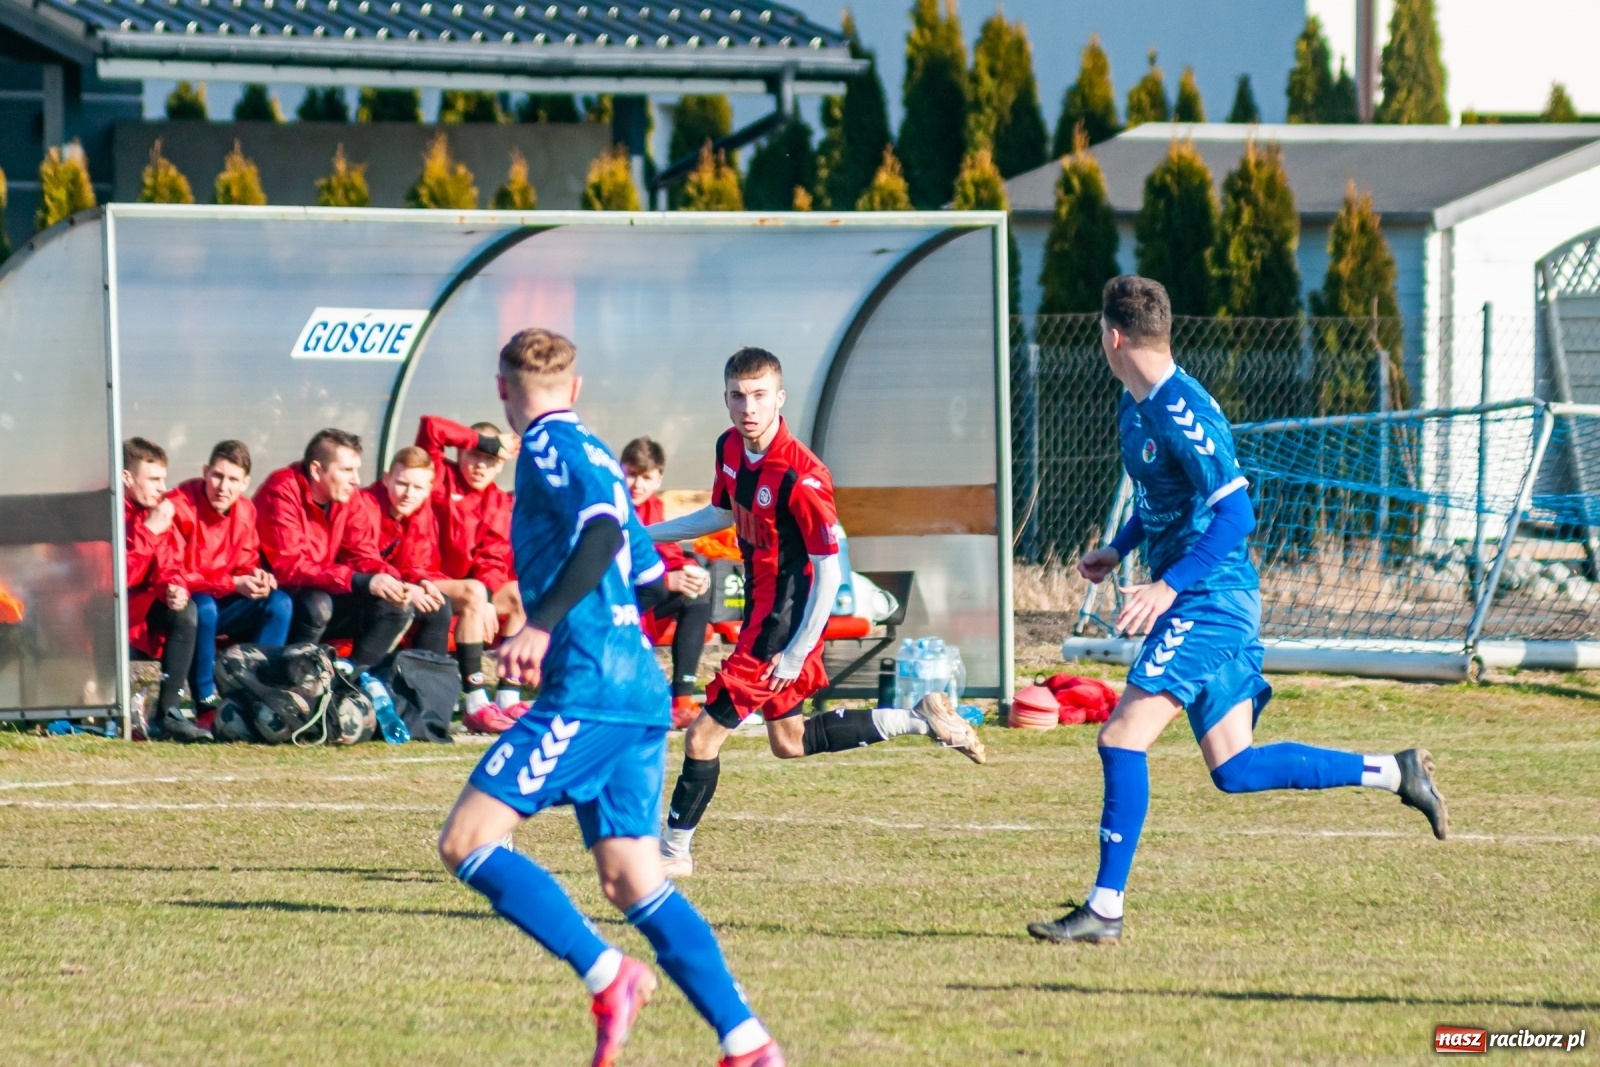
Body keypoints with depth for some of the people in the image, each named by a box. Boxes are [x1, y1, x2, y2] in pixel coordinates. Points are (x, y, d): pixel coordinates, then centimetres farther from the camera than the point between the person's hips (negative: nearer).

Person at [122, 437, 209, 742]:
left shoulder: (158, 511, 3)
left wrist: (174, 589, -17)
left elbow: (170, 567, 6)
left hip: (138, 606, 7)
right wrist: (150, 531, -27)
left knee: (185, 611, -15)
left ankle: (168, 713, -18)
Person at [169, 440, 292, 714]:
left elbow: (247, 563, 10)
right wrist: (232, 584, -25)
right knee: (204, 607, -37)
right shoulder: (180, 506, -21)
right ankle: (205, 699, -25)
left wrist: (257, 576, -16)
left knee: (280, 603, -11)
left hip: (223, 602, 7)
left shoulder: (245, 510, -1)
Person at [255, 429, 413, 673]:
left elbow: (363, 556, 3)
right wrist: (361, 582, -35)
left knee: (398, 607, -7)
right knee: (316, 603, -36)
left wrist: (390, 580, -22)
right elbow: (289, 567, -28)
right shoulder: (282, 493, -20)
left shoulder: (347, 497, 0)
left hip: (324, 594, 7)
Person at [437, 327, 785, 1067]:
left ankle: (607, 976, -17)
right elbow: (645, 571, 29)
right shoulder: (594, 454, 22)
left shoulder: (549, 448, -4)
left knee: (466, 843, -9)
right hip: (640, 692, 9)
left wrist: (542, 624, -29)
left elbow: (602, 530, -22)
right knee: (631, 881, 7)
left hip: (589, 690, -9)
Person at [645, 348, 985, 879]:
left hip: (786, 620, -9)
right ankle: (918, 720, 27)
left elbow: (829, 572, -22)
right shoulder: (730, 448, -1)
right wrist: (644, 535, 18)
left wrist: (796, 653, -22)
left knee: (703, 736, -4)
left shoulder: (801, 477, -26)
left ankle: (673, 852, 10)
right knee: (790, 741, 21)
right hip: (761, 609, 9)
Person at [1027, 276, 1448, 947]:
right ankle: (1395, 773, 16)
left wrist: (1169, 585, -30)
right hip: (1203, 606, 10)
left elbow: (1234, 513, -24)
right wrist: (1120, 549, 19)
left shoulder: (1182, 412, -18)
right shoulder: (1135, 406, 12)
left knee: (1123, 739, -15)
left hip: (1210, 600, -10)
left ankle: (1105, 909, -14)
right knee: (1234, 770, 9)